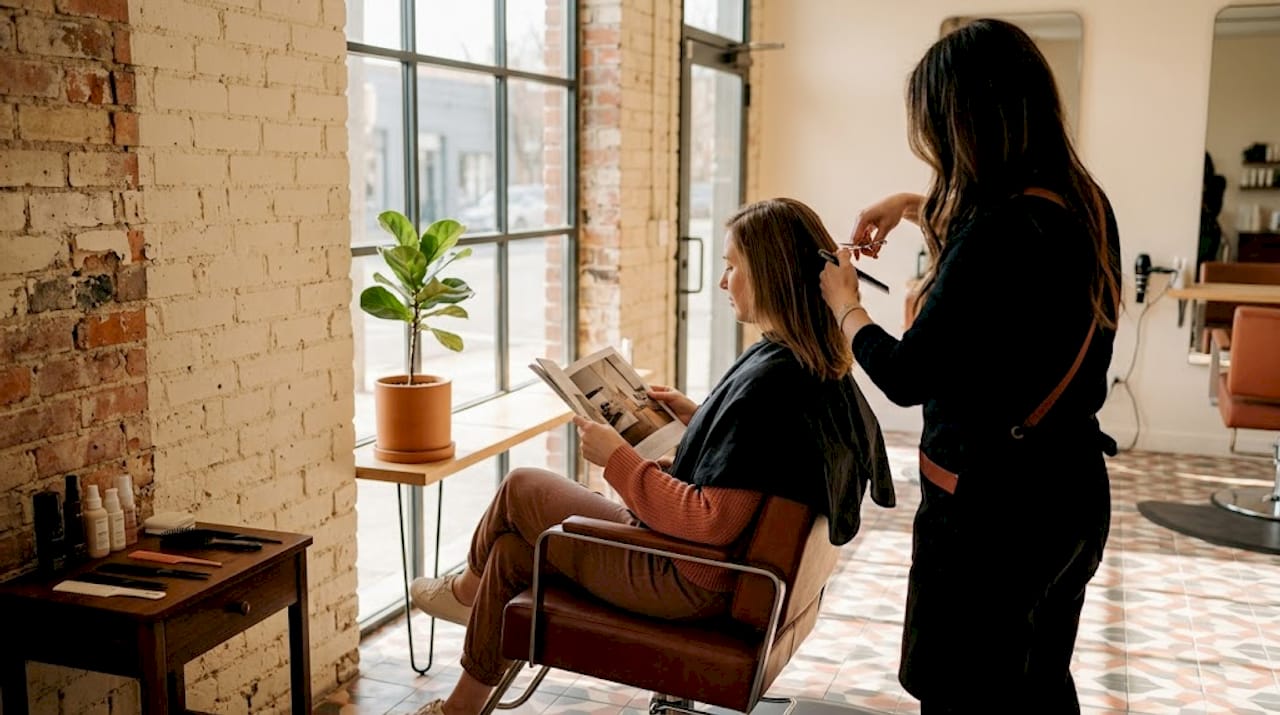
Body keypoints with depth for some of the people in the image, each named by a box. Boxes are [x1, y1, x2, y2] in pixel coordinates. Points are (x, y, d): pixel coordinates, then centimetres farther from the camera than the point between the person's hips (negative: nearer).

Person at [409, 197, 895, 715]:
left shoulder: (769, 381, -28)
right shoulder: (816, 370, 1)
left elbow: (712, 523, -30)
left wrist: (618, 458, -22)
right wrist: (697, 417, 9)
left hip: (691, 581, -9)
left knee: (520, 490, 6)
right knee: (512, 549, 16)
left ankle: (469, 587, 38)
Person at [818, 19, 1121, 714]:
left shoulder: (1000, 233, -27)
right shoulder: (1083, 206, 1)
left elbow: (905, 376, -19)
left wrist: (844, 304, -2)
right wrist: (913, 204, 21)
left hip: (989, 506, -9)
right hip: (1070, 493, 9)